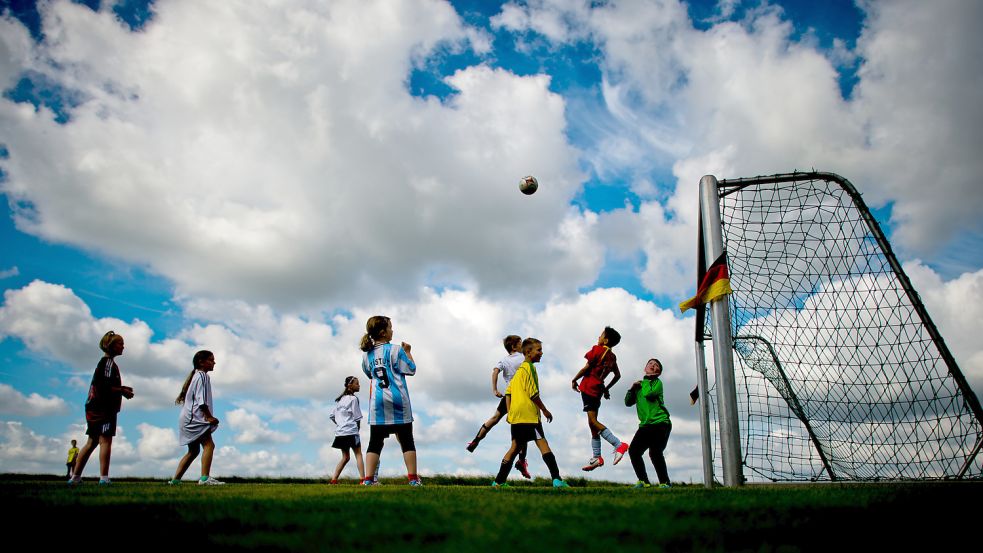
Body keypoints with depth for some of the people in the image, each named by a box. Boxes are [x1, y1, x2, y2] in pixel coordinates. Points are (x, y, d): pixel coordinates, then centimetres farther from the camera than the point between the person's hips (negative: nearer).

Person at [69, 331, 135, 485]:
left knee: (92, 442, 11)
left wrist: (121, 388, 17)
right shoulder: (109, 362, -10)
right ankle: (104, 478, -13)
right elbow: (105, 387, -19)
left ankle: (75, 477, 13)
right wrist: (123, 391, -9)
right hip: (104, 408, -10)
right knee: (105, 440, -10)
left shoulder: (104, 362, 21)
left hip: (95, 407, 10)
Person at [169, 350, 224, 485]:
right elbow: (201, 400, -18)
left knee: (194, 450, 15)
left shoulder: (196, 375, 23)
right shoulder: (202, 376, -9)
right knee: (209, 444, -17)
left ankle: (175, 479, 15)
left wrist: (208, 416, 19)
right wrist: (209, 416, -16)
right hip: (195, 417, -11)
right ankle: (205, 478, -26)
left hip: (189, 419, 11)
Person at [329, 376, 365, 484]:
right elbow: (357, 418, -7)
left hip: (339, 432, 7)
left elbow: (332, 416, 16)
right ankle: (362, 479, -11)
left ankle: (333, 480, 7)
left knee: (345, 457, 13)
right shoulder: (353, 398, -7)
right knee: (358, 454, -2)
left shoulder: (339, 399, 16)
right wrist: (358, 429, 7)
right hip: (351, 431, -7)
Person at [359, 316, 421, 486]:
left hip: (377, 402, 4)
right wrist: (407, 352, 9)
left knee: (375, 442, 4)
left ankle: (368, 479, -5)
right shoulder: (395, 350, -7)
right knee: (407, 440, 4)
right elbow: (411, 370, -3)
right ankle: (413, 478, 4)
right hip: (397, 400, -3)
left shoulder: (367, 354, 8)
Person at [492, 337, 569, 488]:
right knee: (543, 444, -10)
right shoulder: (529, 367, -7)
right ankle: (556, 479, -17)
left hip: (516, 416, 9)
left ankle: (499, 481, 12)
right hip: (529, 414, -9)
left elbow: (508, 392, 19)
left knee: (516, 446, 12)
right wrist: (545, 410, -5)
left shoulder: (518, 370, 21)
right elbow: (533, 393, -13)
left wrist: (510, 412, 17)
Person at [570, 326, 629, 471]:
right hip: (598, 389, 8)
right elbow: (618, 375, 20)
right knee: (592, 422, 10)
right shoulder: (612, 357, 14)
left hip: (588, 387, -8)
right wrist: (607, 388, 28)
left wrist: (574, 380, 1)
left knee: (593, 421, -14)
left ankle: (619, 444, -24)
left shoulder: (597, 349, -8)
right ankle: (596, 457, 10)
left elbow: (586, 368, -10)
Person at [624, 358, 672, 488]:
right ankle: (643, 481, 6)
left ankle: (665, 482, -4)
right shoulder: (640, 384, 20)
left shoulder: (657, 383, 3)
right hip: (645, 425, 6)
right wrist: (632, 388, -1)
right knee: (633, 450, -6)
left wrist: (644, 383, 0)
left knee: (655, 452, -18)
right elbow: (628, 402, 14)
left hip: (660, 423, -6)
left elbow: (649, 394, -18)